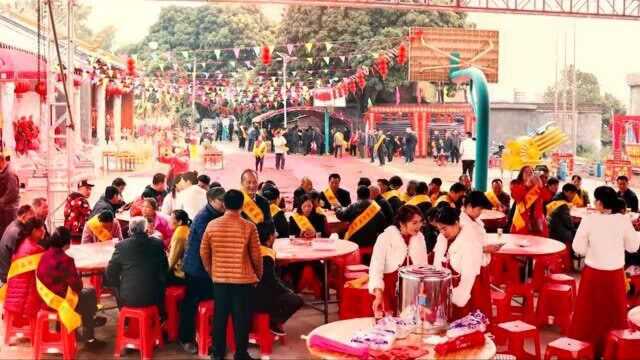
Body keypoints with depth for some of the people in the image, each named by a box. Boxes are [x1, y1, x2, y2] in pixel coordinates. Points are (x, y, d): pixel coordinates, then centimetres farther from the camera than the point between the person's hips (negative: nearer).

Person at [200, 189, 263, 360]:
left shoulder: (212, 225, -3)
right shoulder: (249, 227, -11)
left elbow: (204, 252, 4)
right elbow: (256, 255, -6)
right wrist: (259, 275, 10)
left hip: (219, 279, 3)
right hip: (243, 279, -2)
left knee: (219, 316, 13)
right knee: (242, 318, 7)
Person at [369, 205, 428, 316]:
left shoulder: (420, 237, 1)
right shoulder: (385, 238, -14)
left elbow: (423, 266, 10)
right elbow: (376, 267, -21)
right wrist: (378, 294, -32)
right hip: (390, 289, -4)